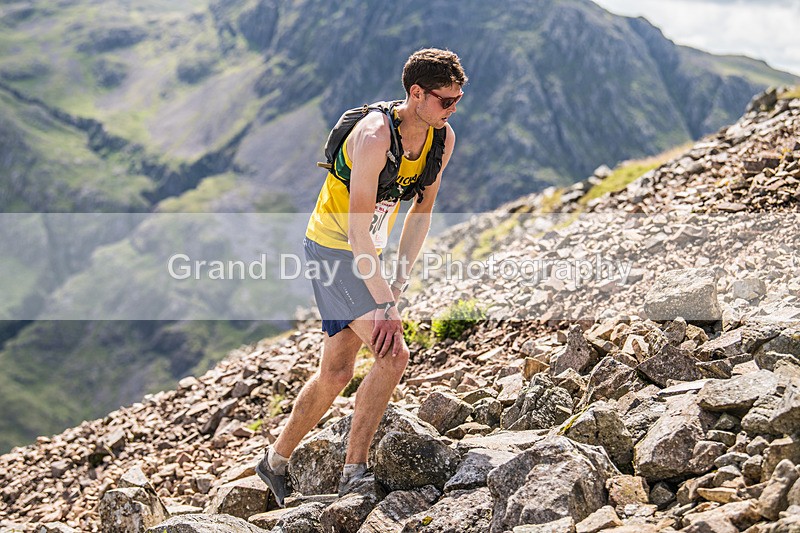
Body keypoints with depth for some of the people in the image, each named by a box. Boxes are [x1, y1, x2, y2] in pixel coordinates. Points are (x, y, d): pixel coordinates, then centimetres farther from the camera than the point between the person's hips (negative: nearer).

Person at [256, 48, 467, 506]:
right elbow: (358, 230, -30)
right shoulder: (375, 136, -28)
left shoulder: (444, 139, -4)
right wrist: (384, 304, -30)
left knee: (336, 373, 13)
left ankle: (276, 461, 30)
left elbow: (423, 211, 5)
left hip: (363, 254, 8)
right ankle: (354, 471, -8)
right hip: (332, 249, -8)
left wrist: (398, 284, -2)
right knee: (393, 354, -19)